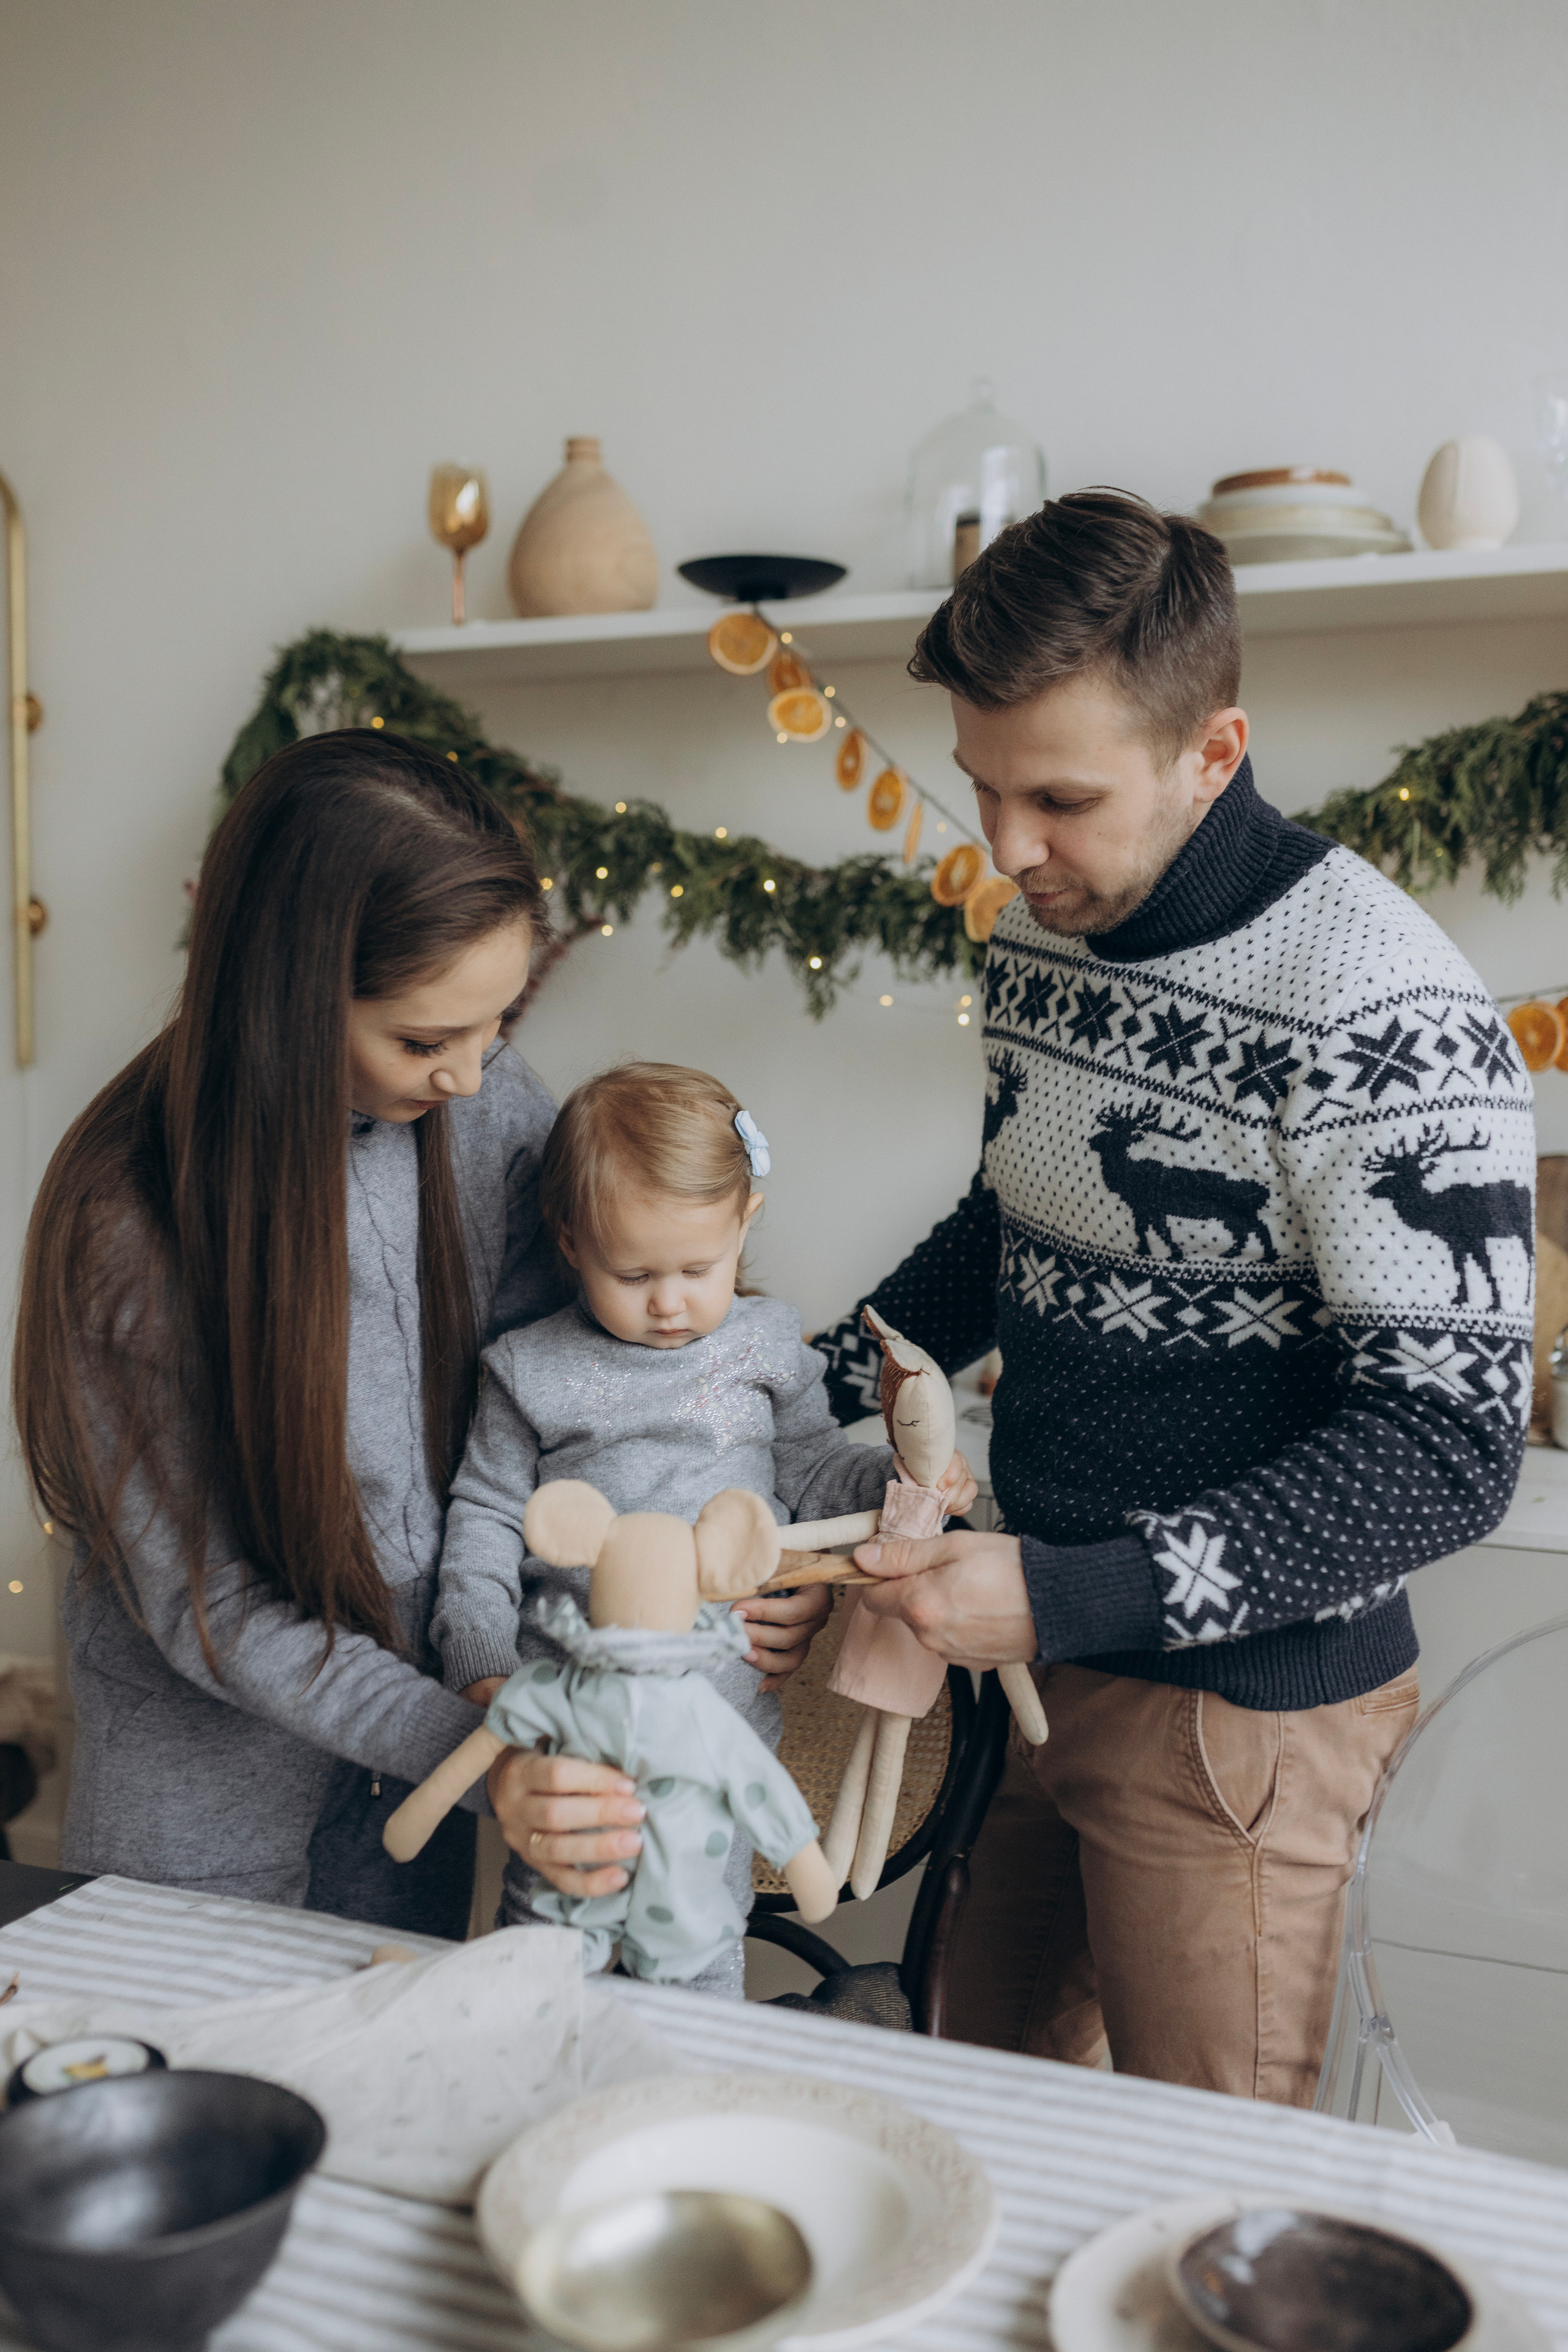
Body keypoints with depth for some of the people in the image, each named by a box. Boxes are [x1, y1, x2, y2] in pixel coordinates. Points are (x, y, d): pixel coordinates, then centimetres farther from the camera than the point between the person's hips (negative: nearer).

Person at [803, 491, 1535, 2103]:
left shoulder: (1378, 1018, -23)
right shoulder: (1040, 937, 2)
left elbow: (1443, 1454, -23)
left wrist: (1070, 1597, -27)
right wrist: (812, 1388, 6)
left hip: (1241, 1696, -7)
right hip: (1044, 1638, 7)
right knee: (995, 2090, 22)